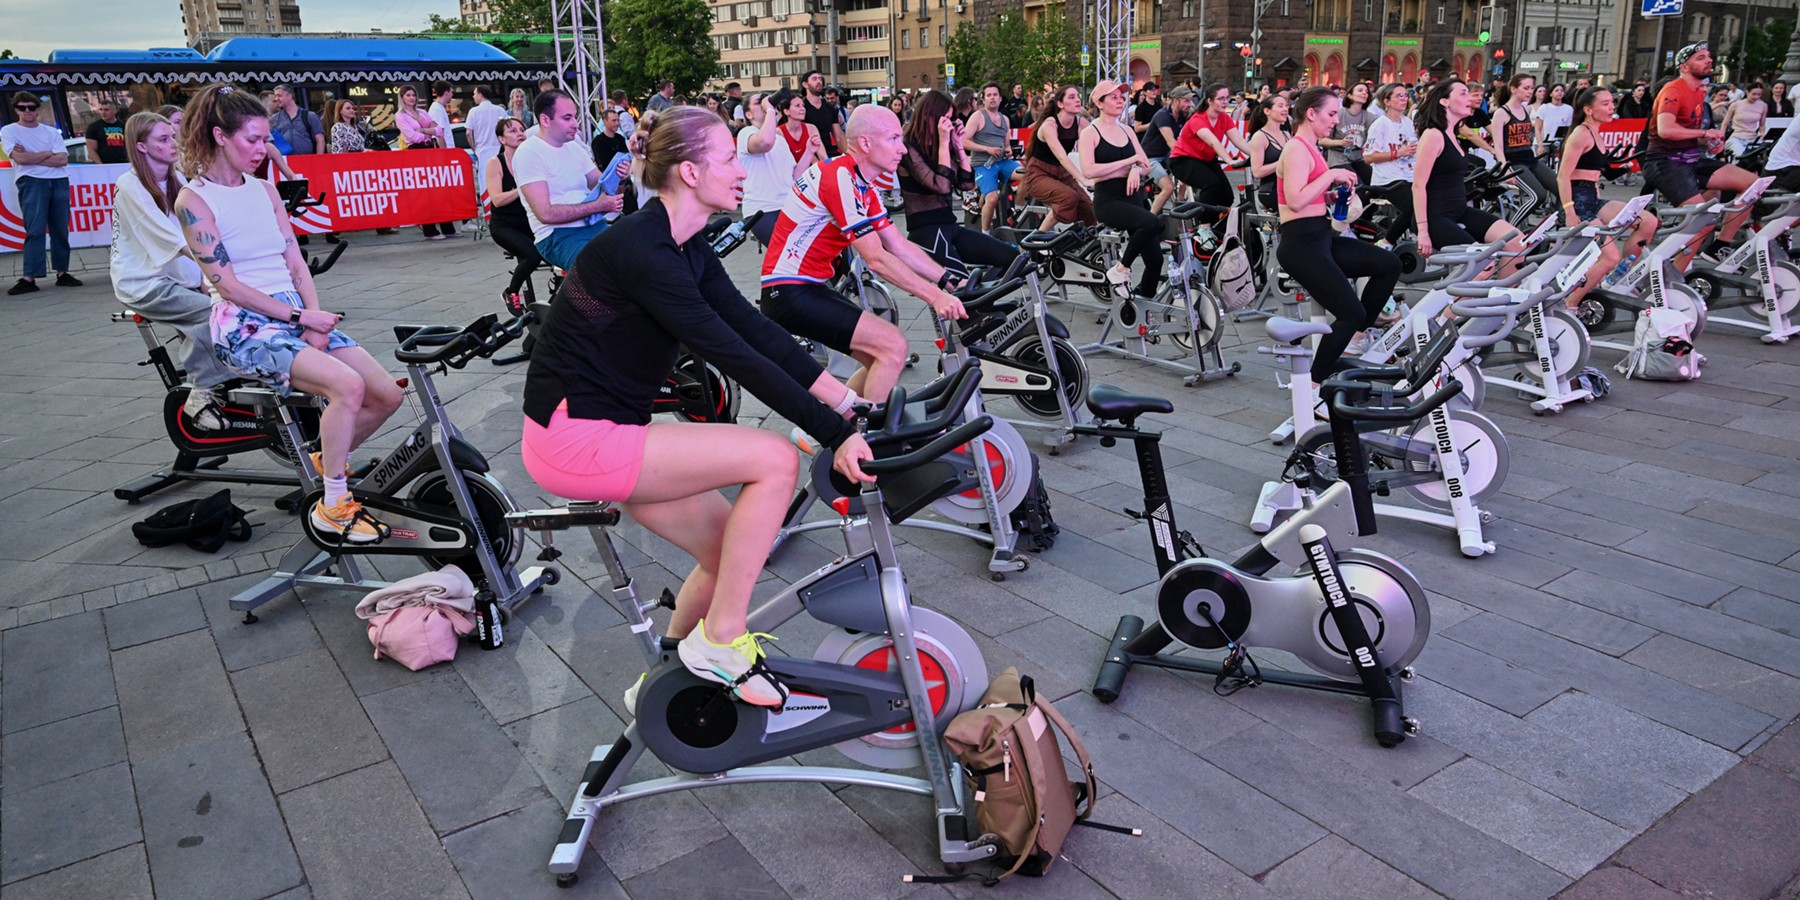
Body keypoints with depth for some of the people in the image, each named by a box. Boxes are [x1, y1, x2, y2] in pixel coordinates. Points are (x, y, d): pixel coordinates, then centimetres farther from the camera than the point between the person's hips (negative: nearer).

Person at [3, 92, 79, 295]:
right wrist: (47, 153, 3)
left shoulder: (51, 132, 14)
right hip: (31, 182, -3)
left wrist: (31, 158, -4)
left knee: (60, 230, 3)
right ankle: (29, 277, -14)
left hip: (59, 182, 3)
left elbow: (63, 159, 1)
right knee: (35, 230, -12)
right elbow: (20, 158, -7)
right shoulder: (9, 131, 8)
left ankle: (62, 273, 9)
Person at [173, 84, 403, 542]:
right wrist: (301, 318, -16)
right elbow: (227, 284, -12)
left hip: (297, 315, 7)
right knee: (347, 385, -30)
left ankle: (327, 460, 18)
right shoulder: (194, 201, -5)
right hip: (245, 327, -7)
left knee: (388, 395, -8)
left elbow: (296, 263, 8)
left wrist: (315, 322, -8)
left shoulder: (265, 190, 14)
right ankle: (333, 506, -17)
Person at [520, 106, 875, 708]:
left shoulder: (687, 250, 7)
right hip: (573, 440, -10)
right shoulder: (641, 251, -22)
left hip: (607, 430, 10)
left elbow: (756, 331, 4)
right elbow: (734, 356, -26)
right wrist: (835, 436, -25)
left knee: (731, 553, 12)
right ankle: (719, 643, -6)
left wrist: (848, 402, -2)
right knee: (775, 461, -18)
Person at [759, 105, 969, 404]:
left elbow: (900, 246, 9)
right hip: (789, 293, -10)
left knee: (882, 358, 11)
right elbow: (877, 259, -21)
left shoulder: (862, 184, 11)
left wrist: (950, 281, 0)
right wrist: (935, 296, -20)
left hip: (810, 289, 10)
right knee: (893, 346, -17)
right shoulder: (840, 177, -20)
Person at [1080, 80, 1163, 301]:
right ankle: (1120, 269, -16)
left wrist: (1136, 170, -13)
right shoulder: (1090, 132, -2)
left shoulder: (1127, 130, 15)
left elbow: (1146, 165, 11)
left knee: (1155, 259, -2)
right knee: (1152, 222, -33)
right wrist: (1128, 162, -15)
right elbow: (1089, 170, -17)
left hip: (1132, 197, 6)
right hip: (1107, 200, -6)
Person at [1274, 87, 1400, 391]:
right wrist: (1331, 175, -17)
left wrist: (1333, 195, 5)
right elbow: (1295, 201, -25)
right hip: (1301, 243, -10)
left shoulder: (1310, 148, 17)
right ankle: (1313, 389, -6)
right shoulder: (1297, 149, -12)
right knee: (1352, 313, -15)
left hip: (1321, 237, 10)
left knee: (1389, 265, 9)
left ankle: (1353, 344, 15)